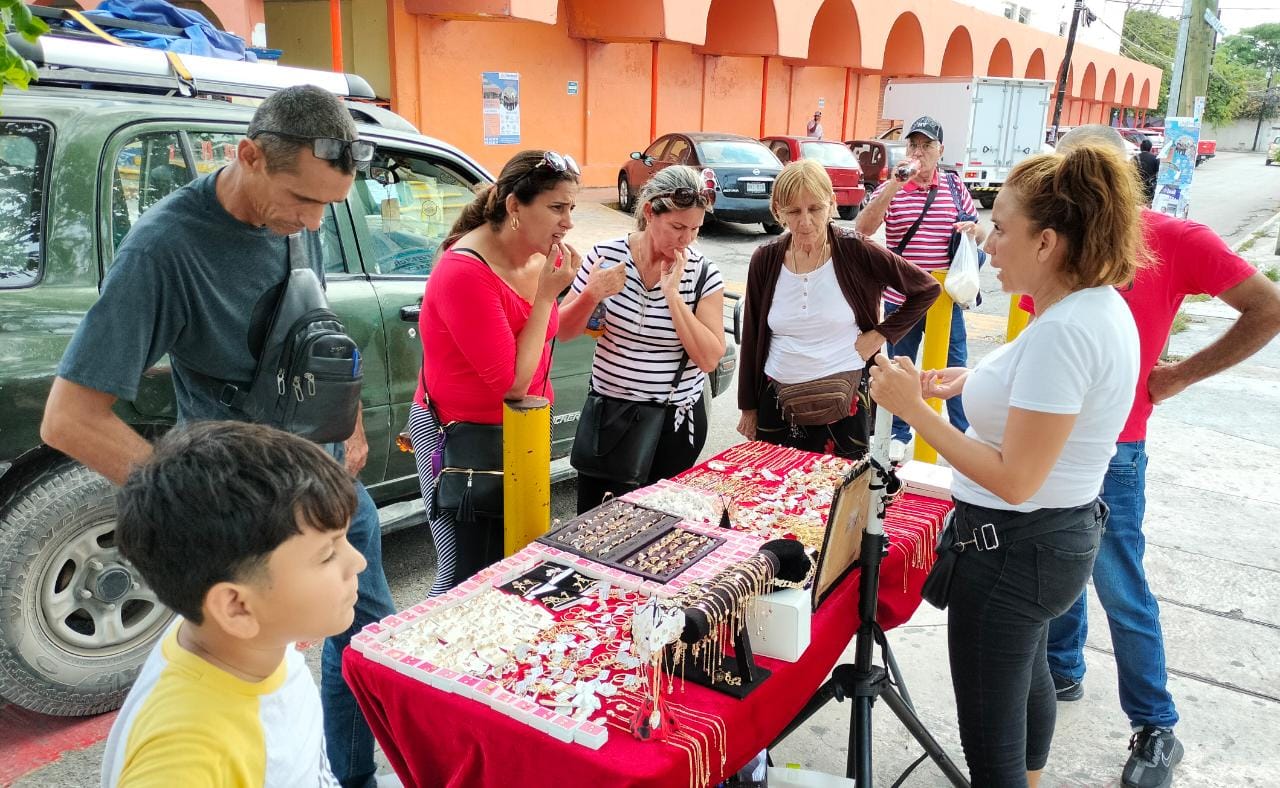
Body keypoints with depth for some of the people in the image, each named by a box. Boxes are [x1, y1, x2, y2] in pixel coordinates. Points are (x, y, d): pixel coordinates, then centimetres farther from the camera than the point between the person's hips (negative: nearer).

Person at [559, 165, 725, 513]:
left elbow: (709, 359, -15)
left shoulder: (704, 274, -8)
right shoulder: (606, 256, -6)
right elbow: (563, 333, 0)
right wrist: (591, 295, -19)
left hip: (673, 421, -1)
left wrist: (672, 293, -21)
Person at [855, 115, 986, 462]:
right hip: (900, 299, -1)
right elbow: (864, 228, -20)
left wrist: (973, 229, -11)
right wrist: (895, 185, -26)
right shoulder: (891, 188, -3)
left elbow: (980, 234, 14)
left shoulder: (954, 186, 5)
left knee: (955, 368, 10)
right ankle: (899, 435, 28)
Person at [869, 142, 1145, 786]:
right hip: (1063, 531, 11)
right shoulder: (1102, 304, 3)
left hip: (1015, 546, -11)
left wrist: (913, 408, -24)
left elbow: (1015, 480, -27)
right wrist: (981, 383, 7)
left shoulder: (1062, 333, -28)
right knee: (1027, 676, 33)